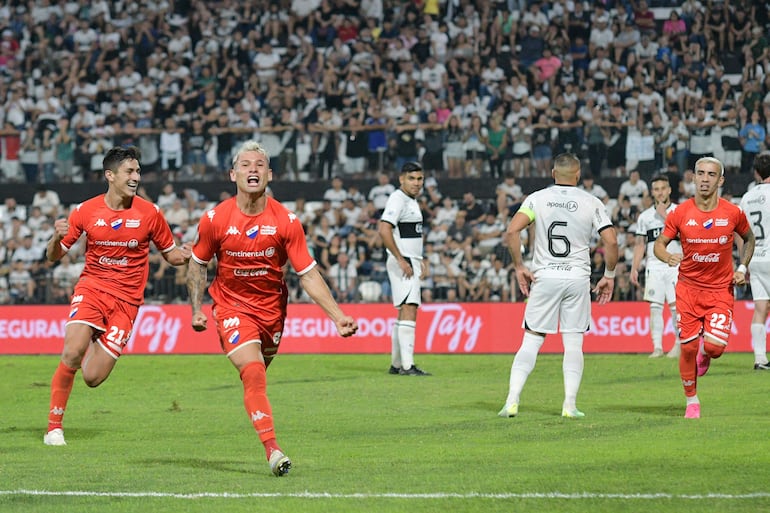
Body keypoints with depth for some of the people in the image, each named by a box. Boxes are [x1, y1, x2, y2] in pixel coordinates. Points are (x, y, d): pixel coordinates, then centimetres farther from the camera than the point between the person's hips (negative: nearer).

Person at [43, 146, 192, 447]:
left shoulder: (150, 214, -1)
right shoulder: (86, 211, -1)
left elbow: (170, 254, 11)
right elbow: (54, 256, 7)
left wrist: (186, 254, -13)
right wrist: (57, 238, -17)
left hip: (126, 300, 0)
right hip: (91, 289, 0)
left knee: (92, 378, -8)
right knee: (72, 353, -26)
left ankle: (98, 347, 31)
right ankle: (54, 426, -8)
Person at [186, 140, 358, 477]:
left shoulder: (286, 221, -13)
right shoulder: (215, 219, -12)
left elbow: (308, 275, -11)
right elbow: (197, 263, 6)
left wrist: (337, 316, -20)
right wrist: (196, 309, 1)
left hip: (272, 307, 2)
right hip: (232, 306, -2)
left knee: (258, 373, 14)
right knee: (253, 373, -20)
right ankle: (272, 450, -25)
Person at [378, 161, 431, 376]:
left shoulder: (413, 201, 18)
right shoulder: (398, 199, -12)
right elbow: (384, 229, -24)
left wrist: (421, 261, 20)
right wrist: (401, 260, -23)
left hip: (412, 263, 10)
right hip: (403, 264, -10)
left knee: (404, 311, 13)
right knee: (409, 309, -16)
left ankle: (396, 364, 19)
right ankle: (407, 365, -21)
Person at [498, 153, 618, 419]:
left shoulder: (537, 199, 1)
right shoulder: (591, 203, 1)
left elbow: (512, 232, -11)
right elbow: (611, 241, -5)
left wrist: (519, 267, -3)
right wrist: (609, 276, 6)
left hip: (544, 277, 0)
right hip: (578, 279, 0)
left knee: (531, 341, 3)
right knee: (573, 344, 6)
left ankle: (512, 400, -7)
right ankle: (570, 405, 2)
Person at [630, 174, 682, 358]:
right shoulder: (645, 216, 12)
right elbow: (640, 244, 13)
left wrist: (666, 217, -13)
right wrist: (634, 268, 6)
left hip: (675, 265, -3)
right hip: (654, 266, 3)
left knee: (675, 305, -8)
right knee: (655, 307, -2)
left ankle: (679, 343, 3)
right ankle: (657, 347, 0)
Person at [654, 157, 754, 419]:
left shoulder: (733, 213, -5)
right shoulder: (680, 213, -6)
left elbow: (749, 238, 14)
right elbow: (659, 243, 0)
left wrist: (742, 268, 2)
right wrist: (667, 257, -22)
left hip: (721, 289, 0)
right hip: (688, 287, 0)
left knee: (714, 346, -15)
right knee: (688, 347, -3)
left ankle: (704, 354, 24)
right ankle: (692, 401, 15)